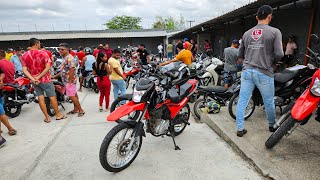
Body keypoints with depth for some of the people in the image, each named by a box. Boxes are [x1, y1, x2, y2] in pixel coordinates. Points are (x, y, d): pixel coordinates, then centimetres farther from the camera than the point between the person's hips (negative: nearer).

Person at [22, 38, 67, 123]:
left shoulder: (24, 55, 0)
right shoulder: (43, 53, -12)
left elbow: (24, 70, -7)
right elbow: (47, 67, -19)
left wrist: (33, 79, -12)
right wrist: (39, 77, -17)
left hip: (34, 81, 4)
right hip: (45, 79, -4)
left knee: (40, 98, 9)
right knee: (52, 97, 7)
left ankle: (47, 117, 16)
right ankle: (58, 115, 17)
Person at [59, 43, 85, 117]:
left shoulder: (69, 58, -18)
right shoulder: (64, 58, 14)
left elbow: (72, 70, -24)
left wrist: (69, 81, -24)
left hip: (70, 80, -10)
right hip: (67, 80, 10)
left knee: (71, 96, -9)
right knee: (74, 95, 14)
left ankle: (81, 110, 0)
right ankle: (75, 109, 21)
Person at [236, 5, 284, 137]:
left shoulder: (247, 33, 10)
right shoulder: (274, 32, -3)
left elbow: (240, 55, 14)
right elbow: (279, 54, -9)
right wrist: (272, 62, 10)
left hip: (247, 71, 4)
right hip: (264, 73, -3)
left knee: (242, 101, 7)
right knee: (269, 102, 15)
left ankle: (240, 129, 11)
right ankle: (272, 126, 35)